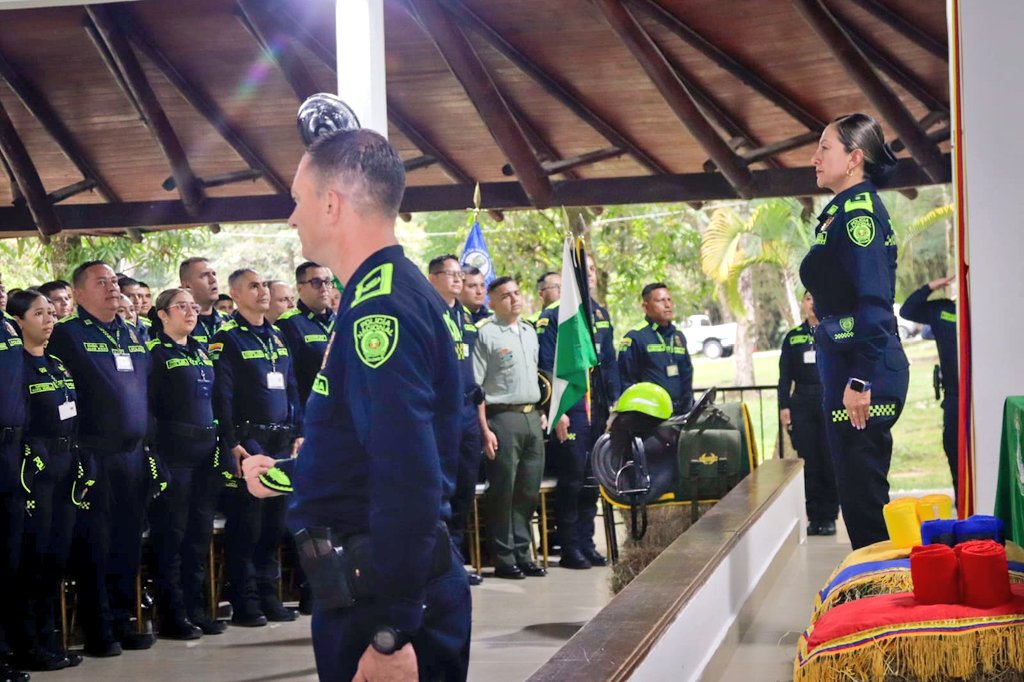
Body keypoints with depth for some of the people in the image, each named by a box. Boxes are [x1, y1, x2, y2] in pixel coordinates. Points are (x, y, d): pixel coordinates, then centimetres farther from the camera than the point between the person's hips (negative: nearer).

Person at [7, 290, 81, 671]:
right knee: (32, 556, -5)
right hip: (34, 466, -8)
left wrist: (77, 464, 13)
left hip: (65, 466, 8)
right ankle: (27, 646, 1)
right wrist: (30, 462, -20)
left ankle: (47, 637, 17)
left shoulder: (58, 365, 16)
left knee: (57, 554, 10)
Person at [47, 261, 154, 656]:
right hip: (94, 455, -6)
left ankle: (122, 621, 18)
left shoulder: (135, 334, 16)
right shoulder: (67, 334, -3)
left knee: (128, 542, 9)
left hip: (133, 452, 6)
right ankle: (98, 629, 4)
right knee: (95, 543, -2)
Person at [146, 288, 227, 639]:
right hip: (174, 450, -7)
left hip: (206, 452, 7)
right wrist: (154, 452, -16)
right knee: (171, 531, -3)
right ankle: (172, 614, 2)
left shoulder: (201, 351, 17)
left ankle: (196, 608, 17)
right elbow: (148, 406, -10)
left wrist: (221, 444, 13)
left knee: (200, 531, 10)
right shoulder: (155, 352, -4)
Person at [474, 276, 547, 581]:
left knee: (529, 491, 9)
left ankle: (521, 553, 18)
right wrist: (485, 430, -15)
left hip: (532, 418, 7)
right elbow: (474, 386, -11)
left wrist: (541, 414, 15)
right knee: (503, 492, -3)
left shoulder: (530, 332, 16)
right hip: (503, 418, -7)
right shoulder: (485, 333, -7)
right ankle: (504, 559, 3)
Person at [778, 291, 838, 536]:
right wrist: (784, 406, 2)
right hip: (802, 404, 2)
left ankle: (829, 516, 4)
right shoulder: (793, 337, 12)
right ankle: (814, 516, 6)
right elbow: (785, 376, 11)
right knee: (809, 463, 1)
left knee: (831, 461, -2)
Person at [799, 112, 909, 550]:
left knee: (862, 495, -6)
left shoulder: (857, 210, -12)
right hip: (851, 370, 10)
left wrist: (859, 381, -24)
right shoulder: (848, 210, 17)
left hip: (863, 375, -10)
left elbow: (873, 300, -21)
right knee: (862, 494, 14)